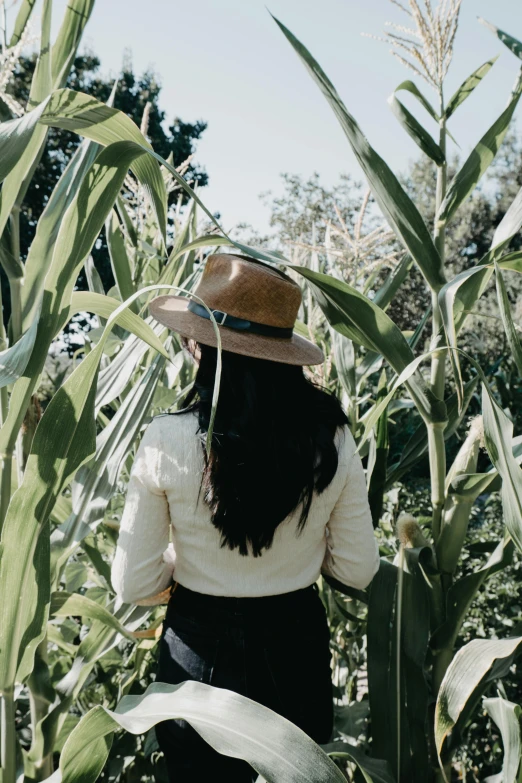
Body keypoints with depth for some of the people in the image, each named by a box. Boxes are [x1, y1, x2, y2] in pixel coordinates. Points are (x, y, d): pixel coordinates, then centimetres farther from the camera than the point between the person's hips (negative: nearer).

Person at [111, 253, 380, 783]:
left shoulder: (167, 441, -20)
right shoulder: (331, 440, -14)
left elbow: (133, 585, -12)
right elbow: (358, 570, -4)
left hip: (201, 651, -2)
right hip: (297, 645, 2)